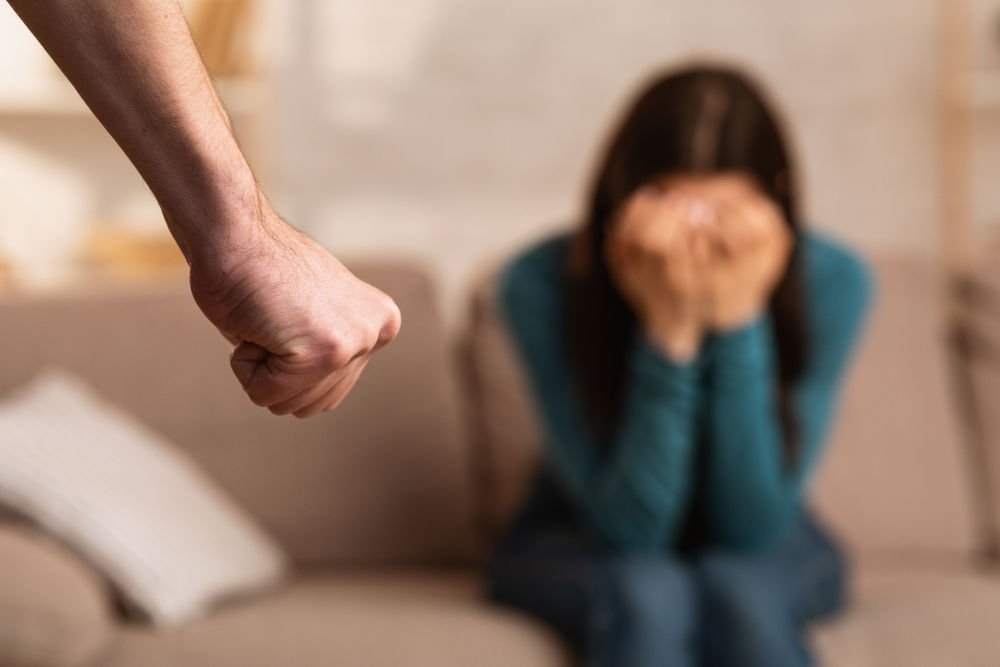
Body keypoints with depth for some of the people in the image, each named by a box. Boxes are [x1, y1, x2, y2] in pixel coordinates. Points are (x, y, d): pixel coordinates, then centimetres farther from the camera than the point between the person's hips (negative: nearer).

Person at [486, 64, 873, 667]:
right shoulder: (542, 283, -26)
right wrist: (669, 332, -37)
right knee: (646, 595, -33)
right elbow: (631, 526, -25)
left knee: (738, 590, -31)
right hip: (583, 538, -1)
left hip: (758, 547, 1)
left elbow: (753, 524, -23)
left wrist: (738, 318, -34)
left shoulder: (831, 282, -22)